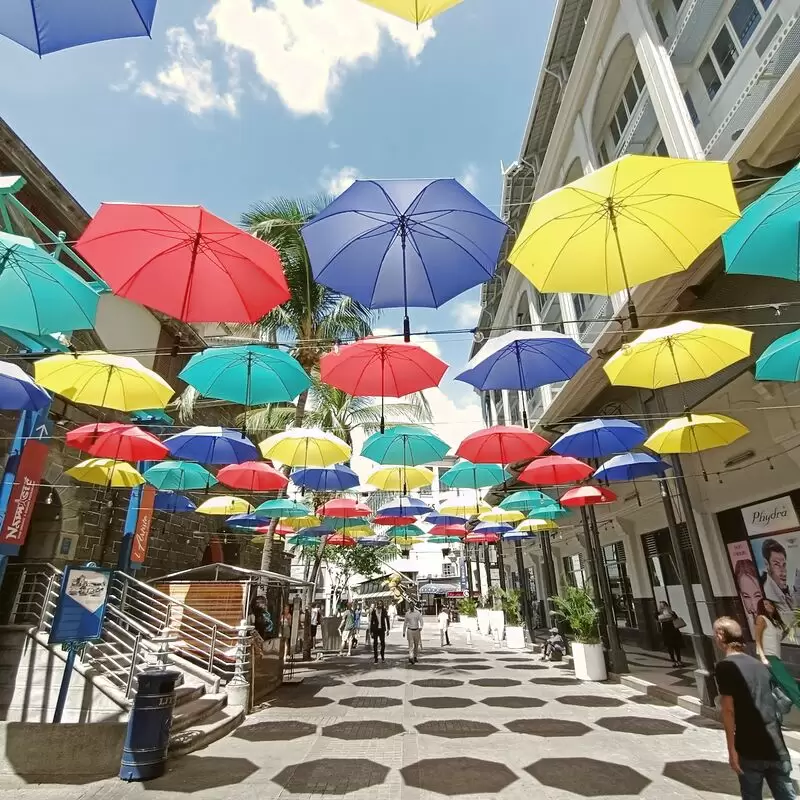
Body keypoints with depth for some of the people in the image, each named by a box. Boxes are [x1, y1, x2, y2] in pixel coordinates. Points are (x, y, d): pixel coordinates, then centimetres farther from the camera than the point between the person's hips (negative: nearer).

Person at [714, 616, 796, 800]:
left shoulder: (725, 666, -11)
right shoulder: (759, 665, 9)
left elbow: (728, 710, -14)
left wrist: (731, 749, -6)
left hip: (751, 749, -5)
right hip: (776, 746, 5)